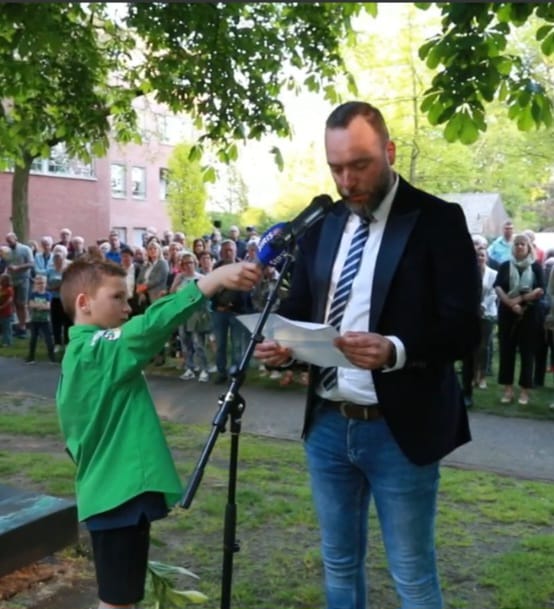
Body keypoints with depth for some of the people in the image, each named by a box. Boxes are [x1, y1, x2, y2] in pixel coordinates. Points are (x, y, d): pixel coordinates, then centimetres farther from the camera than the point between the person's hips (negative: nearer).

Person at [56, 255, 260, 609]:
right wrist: (215, 279, -39)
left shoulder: (78, 354, 12)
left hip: (110, 490, 10)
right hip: (121, 491, -10)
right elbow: (154, 324, -33)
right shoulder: (100, 347, -17)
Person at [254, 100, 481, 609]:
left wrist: (395, 350, -32)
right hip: (328, 424, 5)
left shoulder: (438, 220, -9)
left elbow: (464, 328, -14)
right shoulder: (321, 225, 8)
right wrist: (281, 343, -11)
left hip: (400, 429, -5)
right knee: (339, 564, 20)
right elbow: (299, 310, 12)